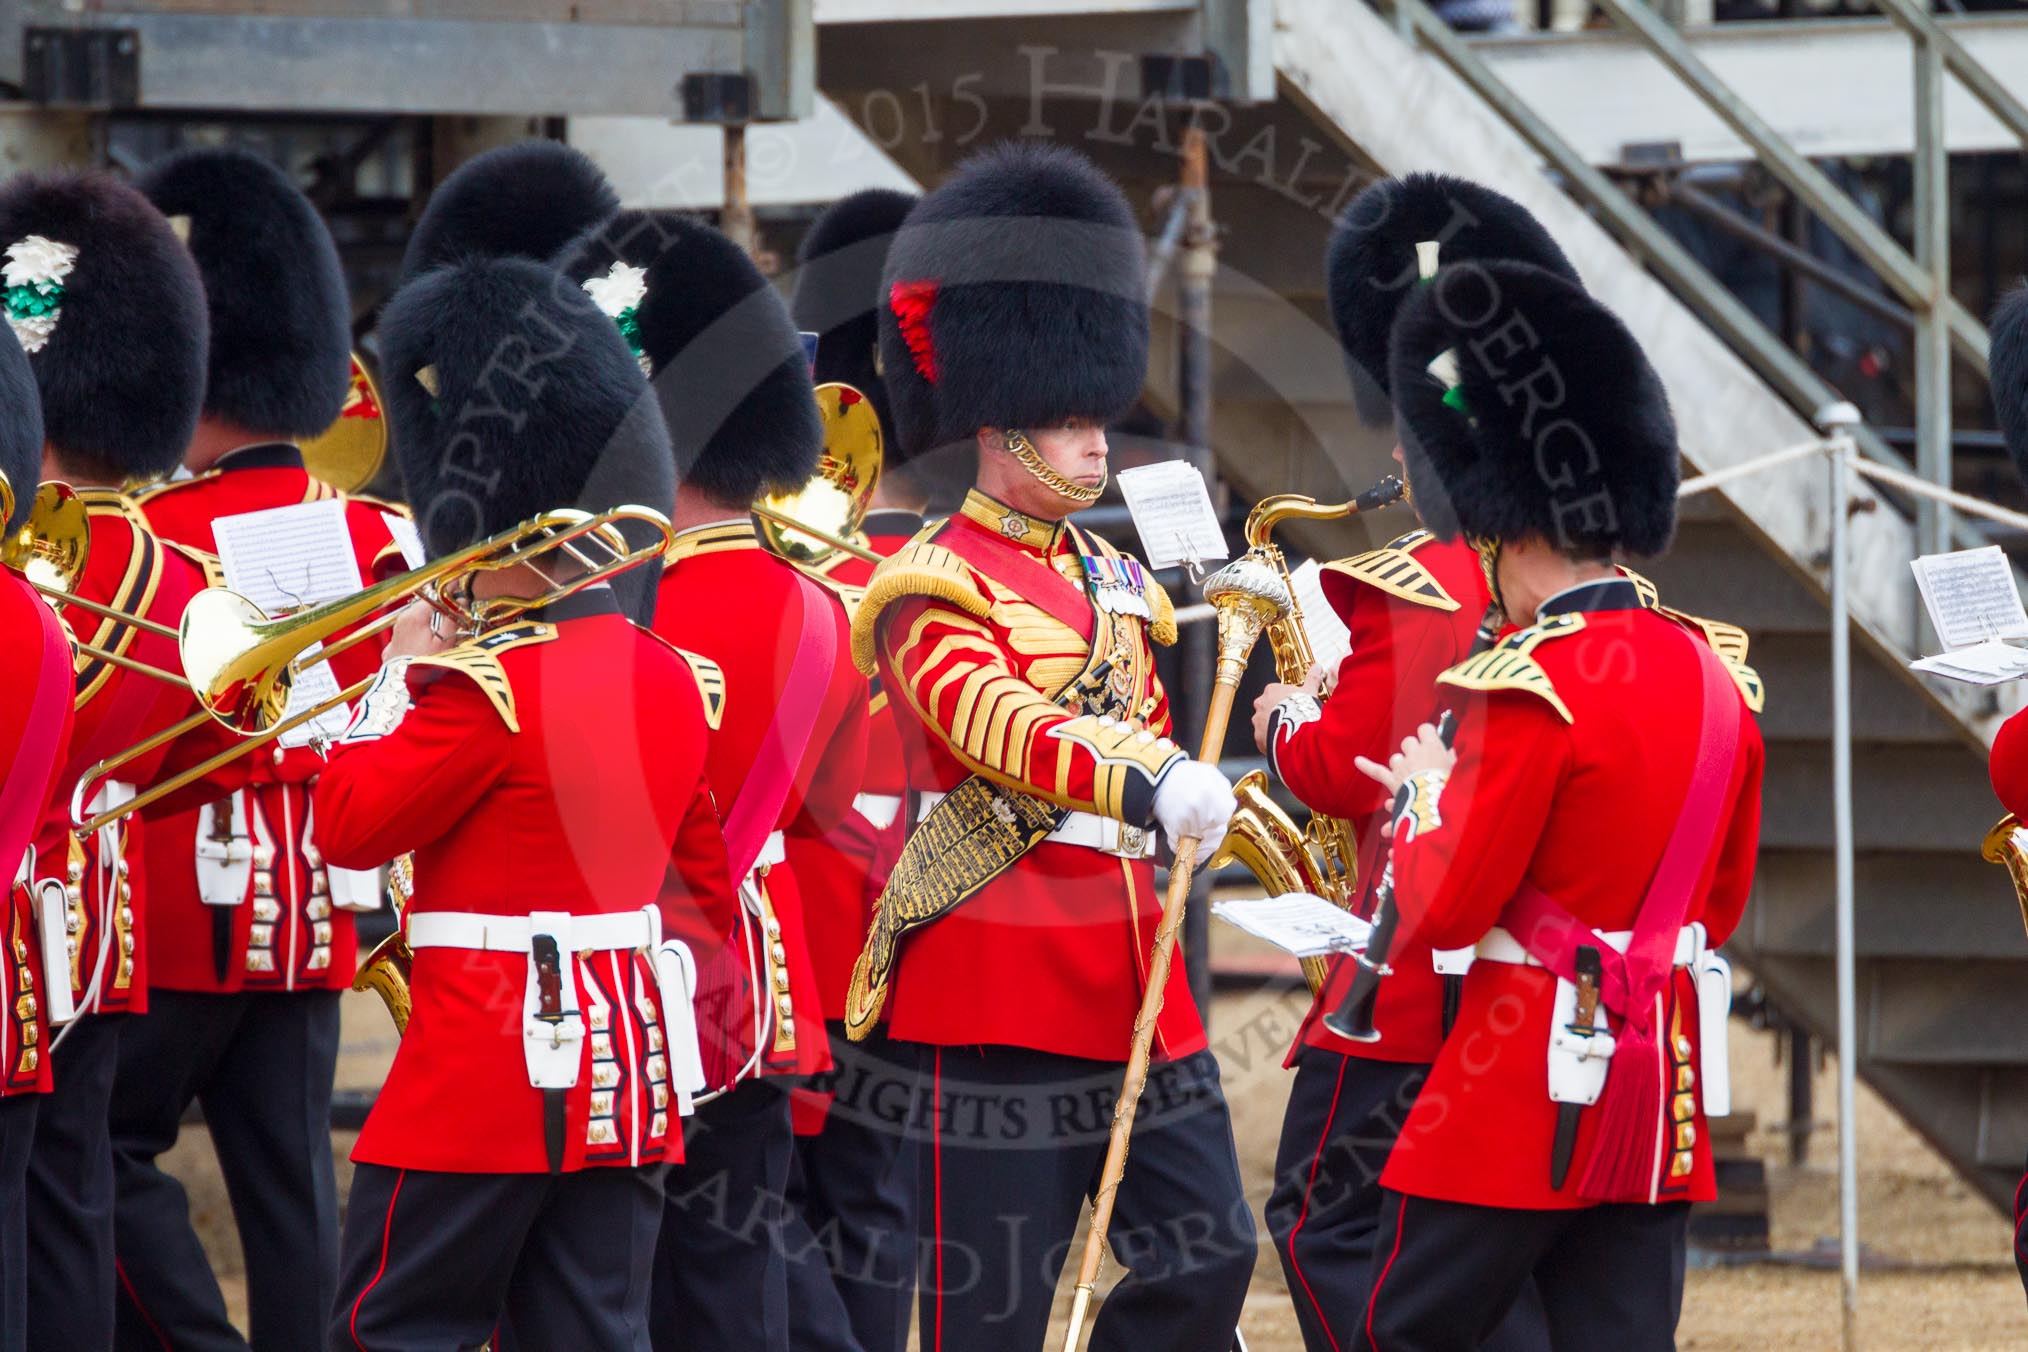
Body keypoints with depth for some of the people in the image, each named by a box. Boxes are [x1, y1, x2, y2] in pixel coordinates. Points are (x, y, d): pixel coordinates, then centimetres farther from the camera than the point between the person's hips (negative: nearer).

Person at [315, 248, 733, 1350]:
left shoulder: (488, 689, -17)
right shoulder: (674, 680, 8)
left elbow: (346, 827, -11)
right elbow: (710, 886, 16)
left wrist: (399, 673, -1)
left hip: (489, 1064, -8)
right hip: (630, 1068, 8)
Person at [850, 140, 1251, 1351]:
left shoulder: (1111, 580, 18)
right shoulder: (935, 586, -8)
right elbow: (989, 721, -27)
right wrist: (1146, 786, -42)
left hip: (1133, 975, 8)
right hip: (999, 980, -8)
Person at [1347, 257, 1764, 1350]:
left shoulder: (1531, 691, -16)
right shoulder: (1717, 677, 8)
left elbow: (1446, 911, -13)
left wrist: (1428, 793, 6)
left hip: (1533, 1081, -7)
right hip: (1664, 1086, 7)